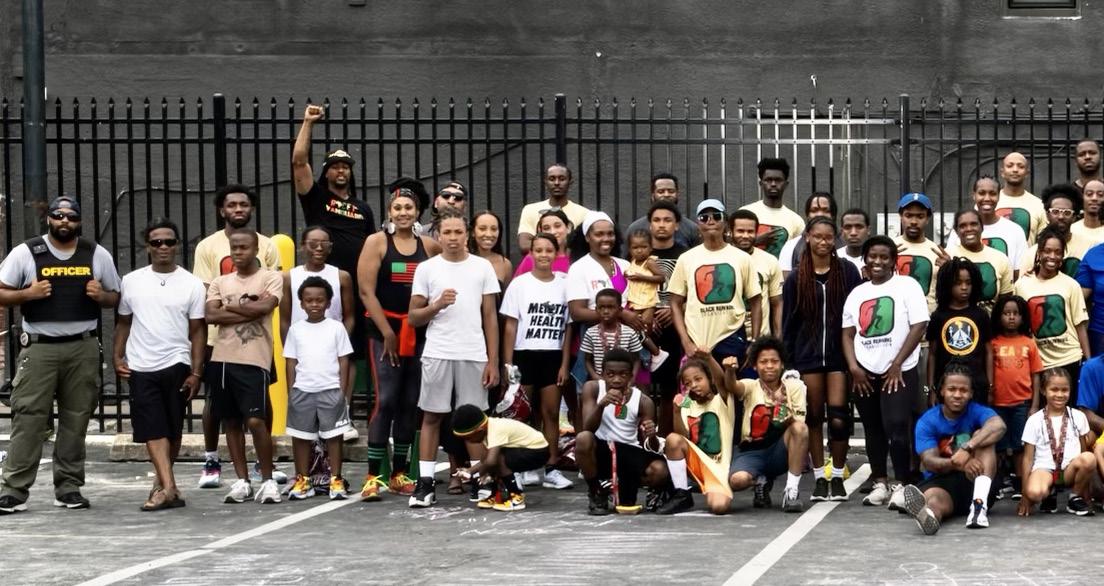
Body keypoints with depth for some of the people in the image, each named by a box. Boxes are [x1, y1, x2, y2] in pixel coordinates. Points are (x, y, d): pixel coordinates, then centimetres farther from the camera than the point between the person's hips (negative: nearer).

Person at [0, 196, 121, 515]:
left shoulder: (97, 255, 9)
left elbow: (116, 297, 16)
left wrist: (100, 296, -6)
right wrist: (27, 294, -15)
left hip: (83, 348, 2)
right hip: (39, 347, -2)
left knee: (76, 419, 4)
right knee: (28, 417, -7)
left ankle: (69, 487, 12)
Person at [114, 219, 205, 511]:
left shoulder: (192, 284, 1)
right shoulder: (132, 281, 6)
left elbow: (197, 331, 0)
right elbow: (123, 322, 14)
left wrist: (196, 373, -6)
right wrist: (117, 356, 1)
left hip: (176, 365, -1)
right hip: (141, 367, 1)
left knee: (173, 429, 8)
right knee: (154, 429, -9)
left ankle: (162, 481, 24)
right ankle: (169, 488, -15)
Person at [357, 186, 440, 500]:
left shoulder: (430, 246, 9)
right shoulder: (376, 242, -1)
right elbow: (366, 291, -7)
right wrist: (388, 333, -11)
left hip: (419, 333, 4)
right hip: (385, 331, -4)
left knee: (410, 403, 6)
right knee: (385, 401, -10)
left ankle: (400, 474, 14)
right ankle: (373, 476, -7)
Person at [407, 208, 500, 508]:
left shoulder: (483, 267, 6)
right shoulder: (426, 269, 4)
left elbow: (490, 317, 6)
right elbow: (413, 318, 5)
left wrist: (493, 362, 1)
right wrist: (437, 306, -15)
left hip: (474, 355, 0)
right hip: (437, 354, 0)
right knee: (431, 416, 3)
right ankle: (425, 482, 6)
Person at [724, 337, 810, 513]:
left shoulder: (793, 386, 3)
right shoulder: (750, 387, 2)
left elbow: (799, 424, -7)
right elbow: (733, 386, -23)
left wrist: (789, 419, -31)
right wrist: (730, 371, -47)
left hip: (782, 451, 0)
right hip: (752, 452, 0)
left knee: (800, 428, -31)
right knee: (737, 480, -33)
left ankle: (792, 490, -21)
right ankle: (761, 482, 6)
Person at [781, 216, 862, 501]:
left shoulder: (847, 271, 1)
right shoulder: (796, 278, 4)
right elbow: (788, 323, 6)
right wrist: (789, 360, 2)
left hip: (839, 354, -1)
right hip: (808, 356, 1)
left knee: (838, 417, -6)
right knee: (814, 417, 6)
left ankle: (837, 476, 7)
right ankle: (819, 477, 14)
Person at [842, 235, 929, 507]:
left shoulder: (907, 286, -3)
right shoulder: (857, 293, 13)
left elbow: (919, 326, -9)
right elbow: (848, 333, 12)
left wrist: (897, 365, -12)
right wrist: (853, 367, -3)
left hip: (899, 372, -5)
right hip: (865, 373, 5)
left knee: (896, 428, -14)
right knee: (873, 430, 9)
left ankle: (900, 484, -4)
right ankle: (880, 483, 17)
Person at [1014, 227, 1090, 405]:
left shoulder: (1071, 285, -1)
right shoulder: (1022, 284, 0)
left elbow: (1081, 325, 1)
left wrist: (1089, 361, -3)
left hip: (1069, 360, -1)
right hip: (1038, 361, 1)